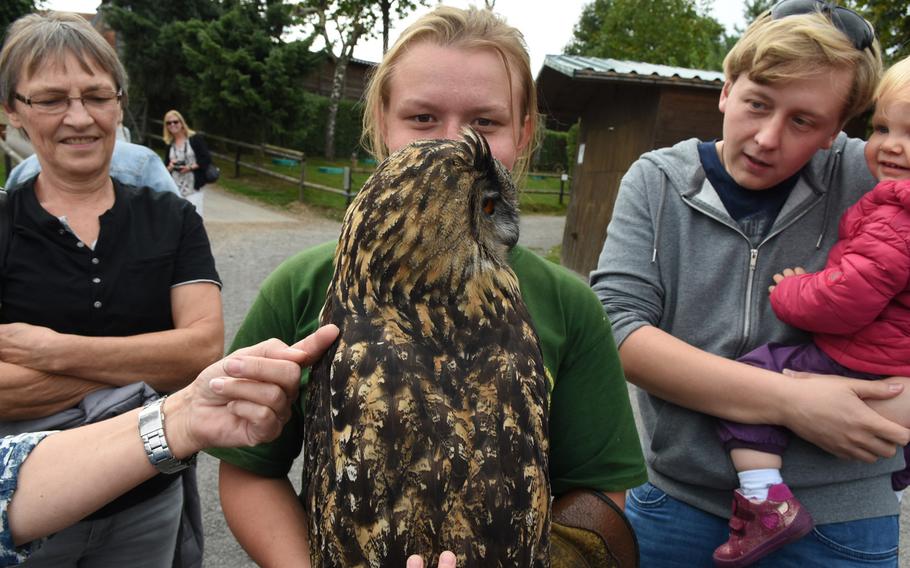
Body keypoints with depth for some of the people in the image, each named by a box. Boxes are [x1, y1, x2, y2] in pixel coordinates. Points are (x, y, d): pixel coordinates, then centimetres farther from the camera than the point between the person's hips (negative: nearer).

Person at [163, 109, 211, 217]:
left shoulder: (196, 139, -2)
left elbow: (207, 159, -8)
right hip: (175, 188, 5)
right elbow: (166, 168, 17)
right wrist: (170, 167, -6)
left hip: (193, 187, -5)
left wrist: (190, 167, -16)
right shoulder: (170, 145, 12)